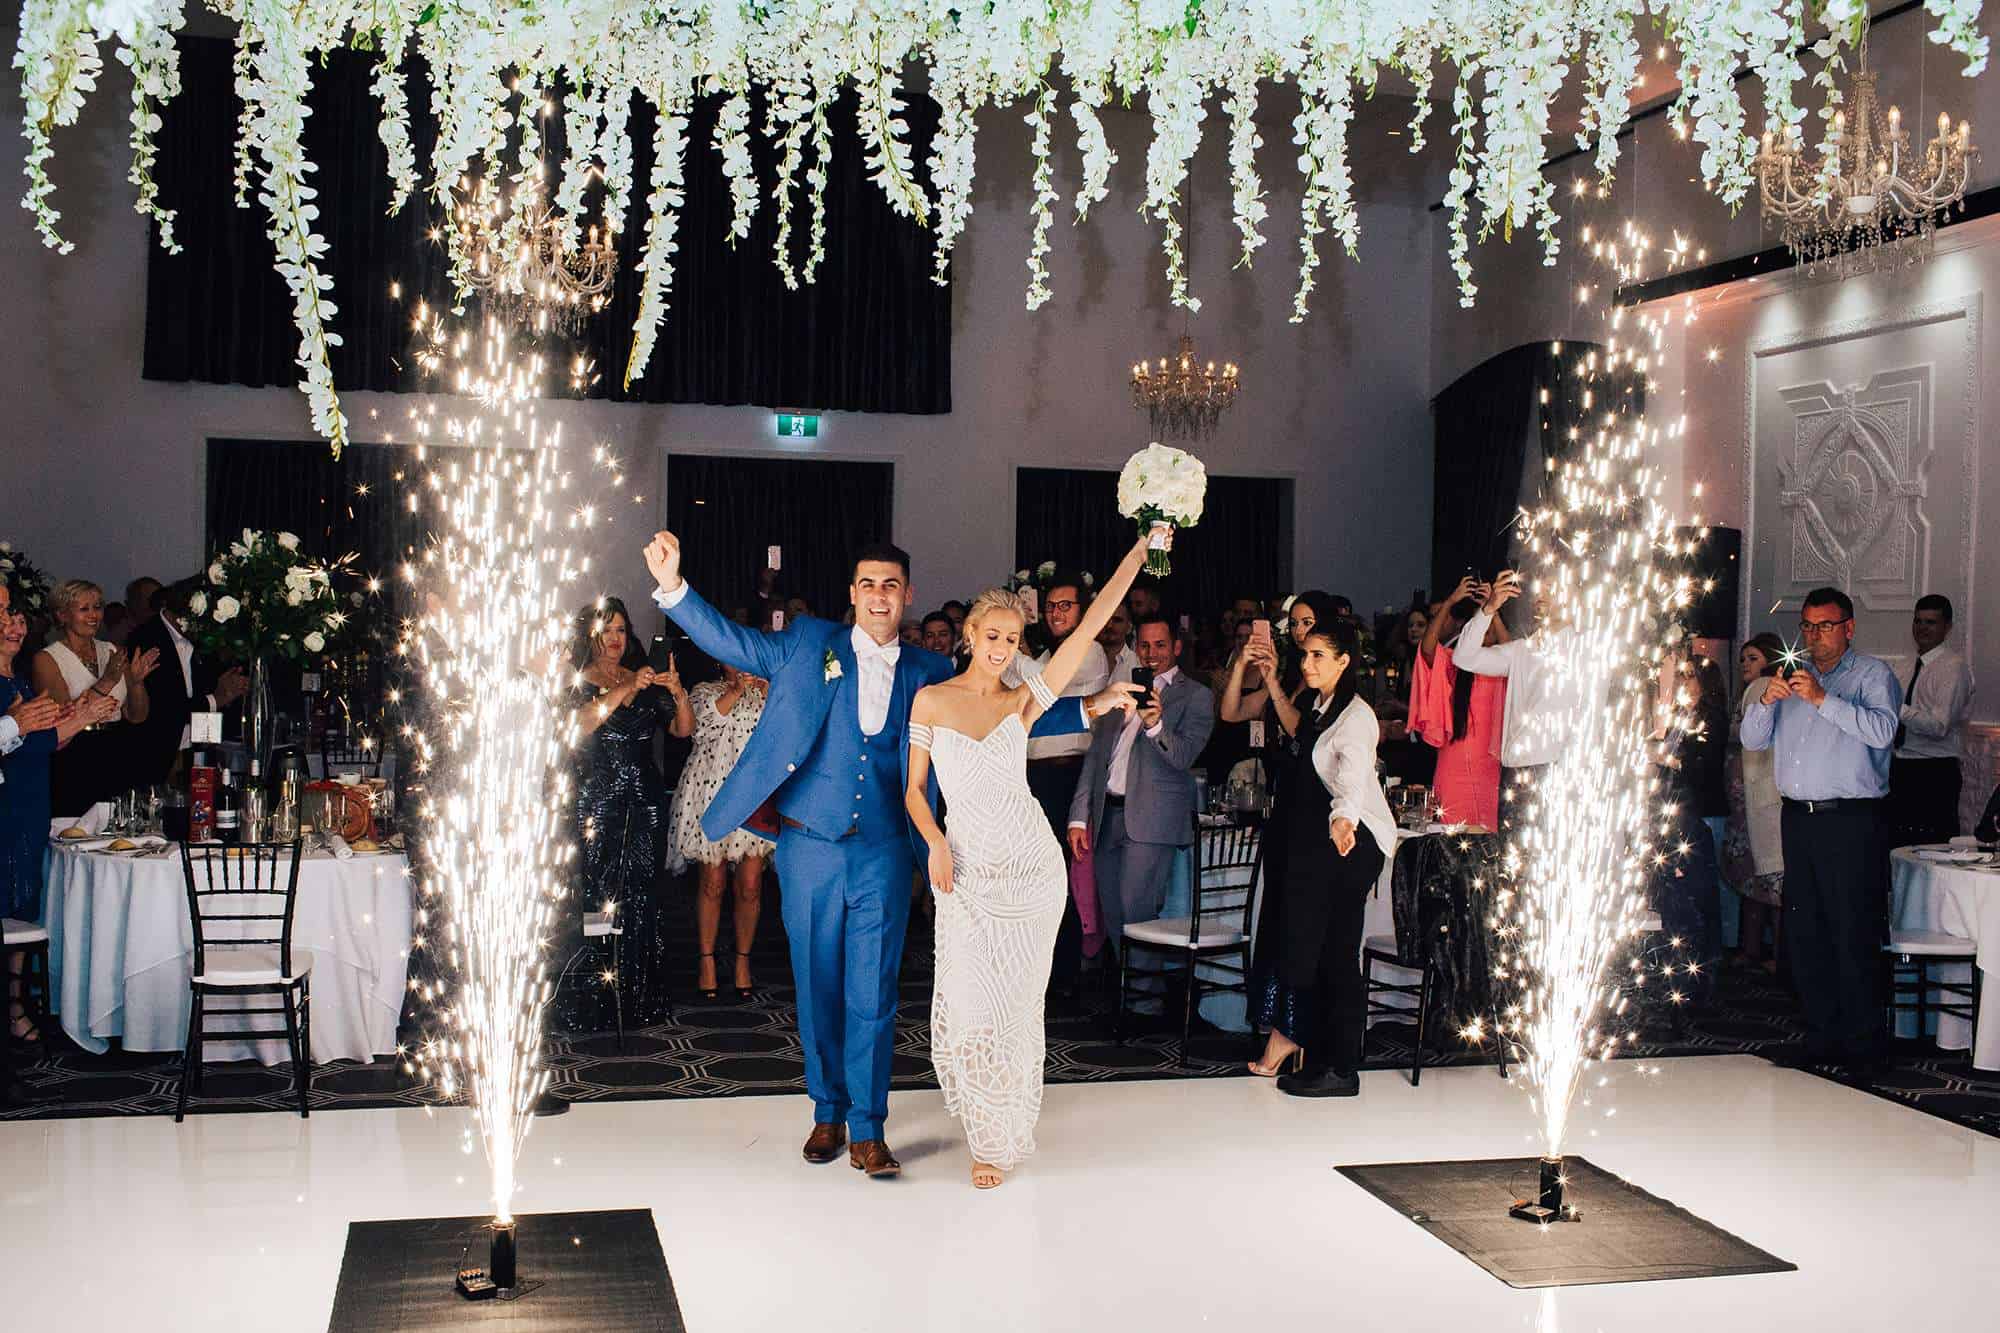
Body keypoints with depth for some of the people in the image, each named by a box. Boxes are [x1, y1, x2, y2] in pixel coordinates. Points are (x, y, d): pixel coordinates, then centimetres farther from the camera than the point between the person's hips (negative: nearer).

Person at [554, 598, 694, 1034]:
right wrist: (626, 689, -20)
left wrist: (678, 692, -9)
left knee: (641, 898, 3)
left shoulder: (646, 682, 16)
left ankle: (639, 998, 9)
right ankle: (588, 1004, -2)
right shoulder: (576, 681, 4)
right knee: (593, 899, -7)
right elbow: (578, 724, -15)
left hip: (644, 803, 4)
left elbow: (683, 729, 9)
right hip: (594, 804, -4)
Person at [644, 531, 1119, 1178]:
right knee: (818, 988, 9)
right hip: (810, 849, 0)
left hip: (883, 855, 0)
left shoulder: (929, 673, 7)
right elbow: (731, 642, -1)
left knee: (872, 995, -1)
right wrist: (672, 586, -14)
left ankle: (867, 1131, 9)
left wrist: (1089, 710, 4)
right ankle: (828, 1114, 25)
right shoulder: (809, 645, 3)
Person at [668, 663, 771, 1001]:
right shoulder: (705, 691, 10)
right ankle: (707, 960, 11)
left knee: (750, 886, -1)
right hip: (712, 793, -1)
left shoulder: (766, 693, 15)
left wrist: (770, 690, -12)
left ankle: (743, 959, 11)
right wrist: (735, 690, -19)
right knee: (712, 883, 1)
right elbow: (703, 724, -10)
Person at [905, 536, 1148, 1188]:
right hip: (967, 874, -1)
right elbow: (914, 789, 8)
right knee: (972, 1005, 0)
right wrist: (936, 844, -10)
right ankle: (990, 1136, 19)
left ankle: (1004, 1130, 22)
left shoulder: (1023, 702, 5)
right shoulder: (931, 700, 4)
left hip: (1032, 870, 1)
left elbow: (1089, 625, 1)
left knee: (1017, 1003, 6)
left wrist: (1138, 552, -3)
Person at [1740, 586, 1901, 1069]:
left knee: (1853, 935, -5)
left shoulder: (1872, 674, 2)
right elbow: (1753, 740, 13)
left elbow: (1882, 730, -16)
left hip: (1851, 819, -6)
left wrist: (1822, 699, -23)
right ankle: (1820, 1037, 17)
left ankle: (1862, 1044, 2)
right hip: (1798, 817, 6)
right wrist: (1766, 700, -6)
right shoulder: (1791, 676, 17)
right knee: (1803, 934, 8)